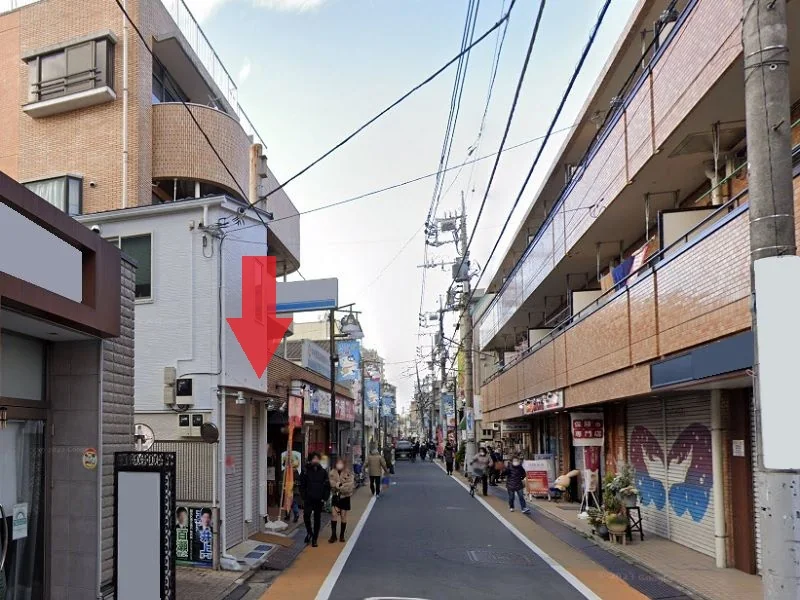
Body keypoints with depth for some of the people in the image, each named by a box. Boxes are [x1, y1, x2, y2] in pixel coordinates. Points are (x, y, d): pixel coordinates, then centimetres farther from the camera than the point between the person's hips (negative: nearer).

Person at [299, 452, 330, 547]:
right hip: (309, 499, -1)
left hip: (319, 500, 1)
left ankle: (314, 539, 18)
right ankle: (309, 532, 10)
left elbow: (327, 486, 4)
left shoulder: (323, 472, 2)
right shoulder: (306, 472, -1)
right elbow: (302, 486, 0)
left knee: (317, 519, 7)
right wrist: (304, 497, -7)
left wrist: (325, 498, -3)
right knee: (306, 515, -16)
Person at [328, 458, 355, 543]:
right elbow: (330, 483, -7)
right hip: (336, 496, 2)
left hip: (345, 497, -2)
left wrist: (340, 486, -23)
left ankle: (342, 535, 20)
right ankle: (333, 535, 2)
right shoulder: (332, 473, -1)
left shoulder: (349, 474, -10)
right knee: (334, 515, -5)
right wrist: (336, 485, -23)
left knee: (343, 516, 8)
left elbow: (350, 485, -19)